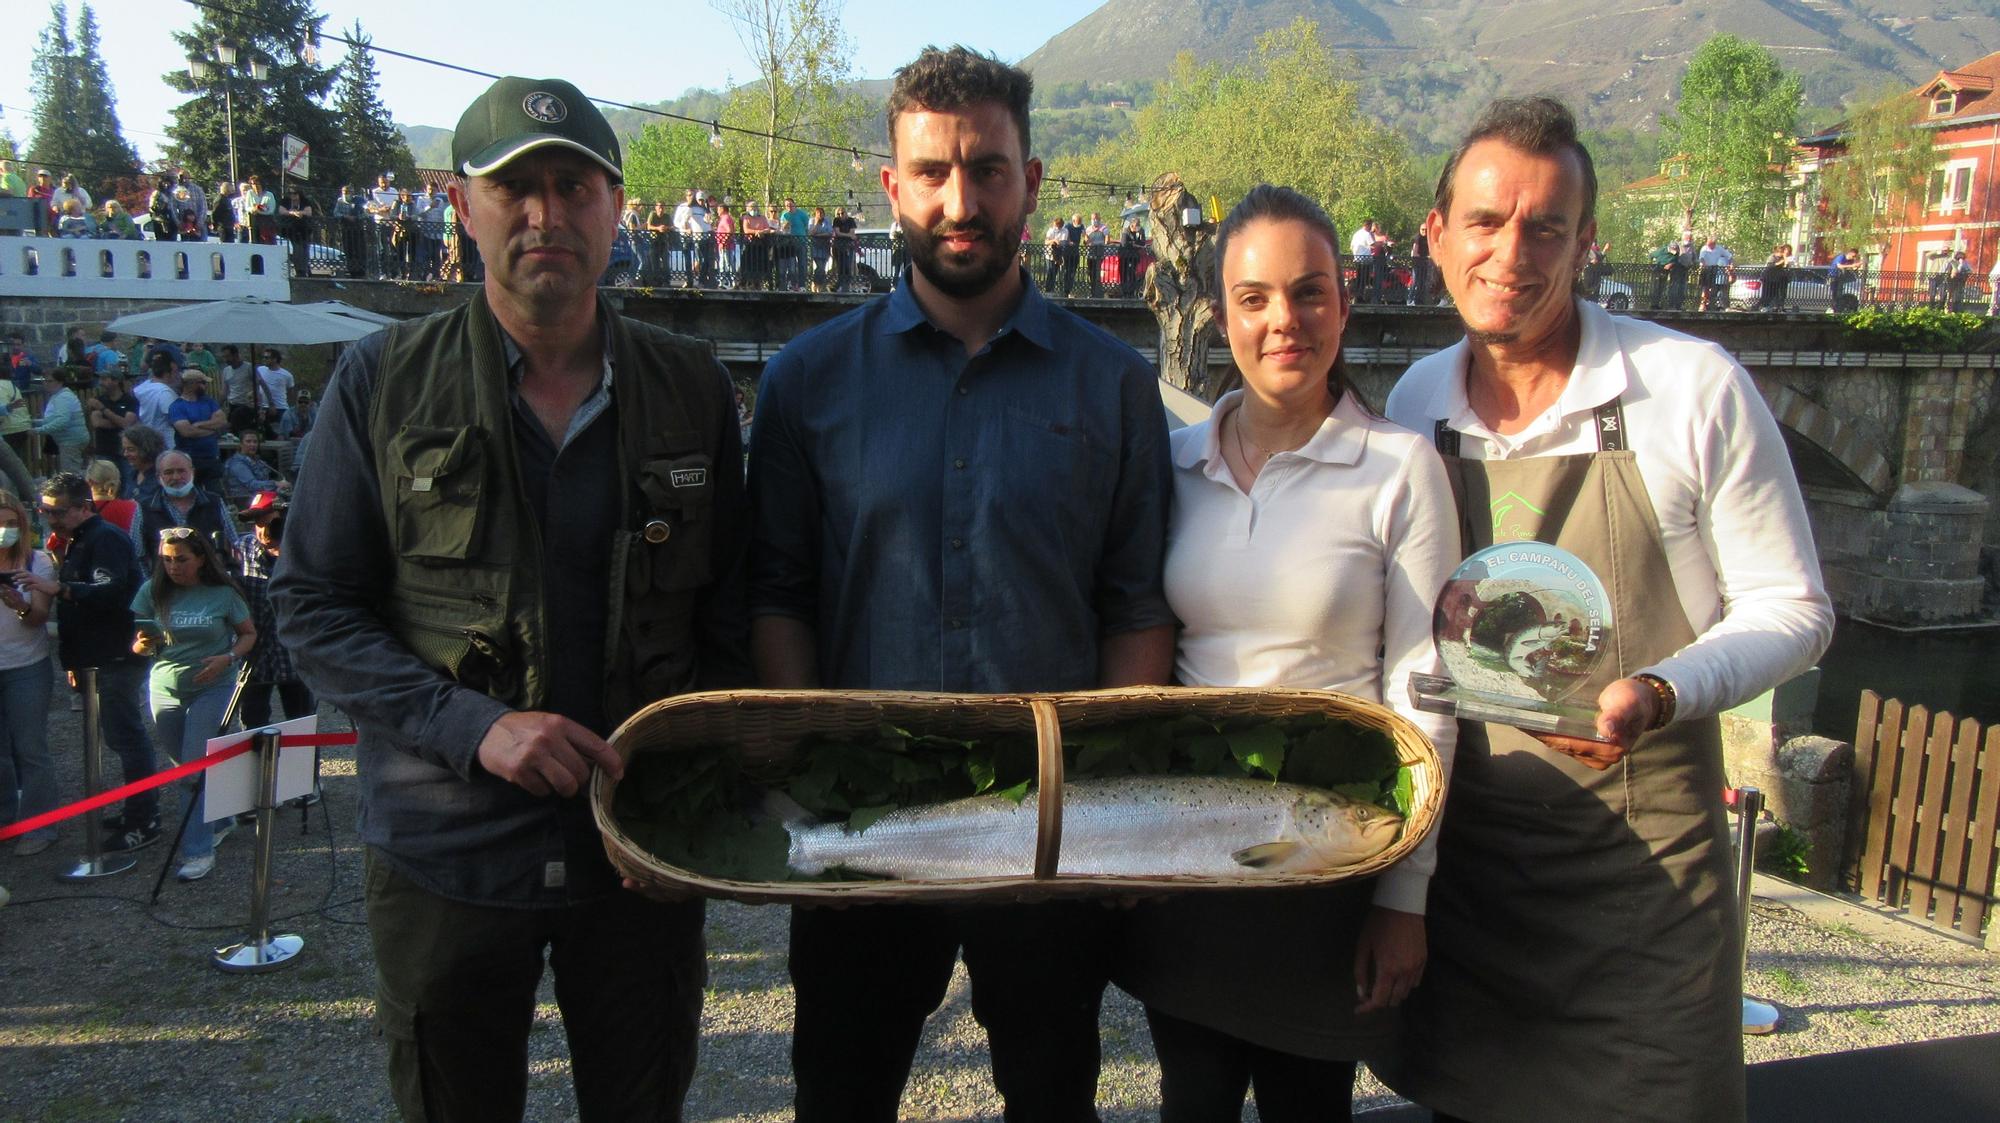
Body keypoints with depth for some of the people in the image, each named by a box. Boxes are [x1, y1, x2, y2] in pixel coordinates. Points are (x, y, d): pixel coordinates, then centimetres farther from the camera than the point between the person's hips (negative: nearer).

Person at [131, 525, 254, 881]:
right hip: (166, 689, 4)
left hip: (212, 689, -3)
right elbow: (136, 643, 0)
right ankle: (221, 820, 36)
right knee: (187, 766, 14)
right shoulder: (153, 592, -2)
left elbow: (249, 634, 2)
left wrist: (228, 658, -16)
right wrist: (142, 644, -23)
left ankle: (199, 851, -2)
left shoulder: (223, 594, -7)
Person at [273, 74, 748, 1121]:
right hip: (445, 849, -1)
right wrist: (475, 726, -18)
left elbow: (732, 605, 5)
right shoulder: (384, 380, -4)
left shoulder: (691, 386, 1)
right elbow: (312, 609, -4)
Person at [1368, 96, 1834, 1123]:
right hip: (1459, 846, 4)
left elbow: (1790, 610, -5)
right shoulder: (1413, 404, 1)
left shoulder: (1695, 390, -12)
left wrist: (1658, 694, -22)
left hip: (1640, 863, -3)